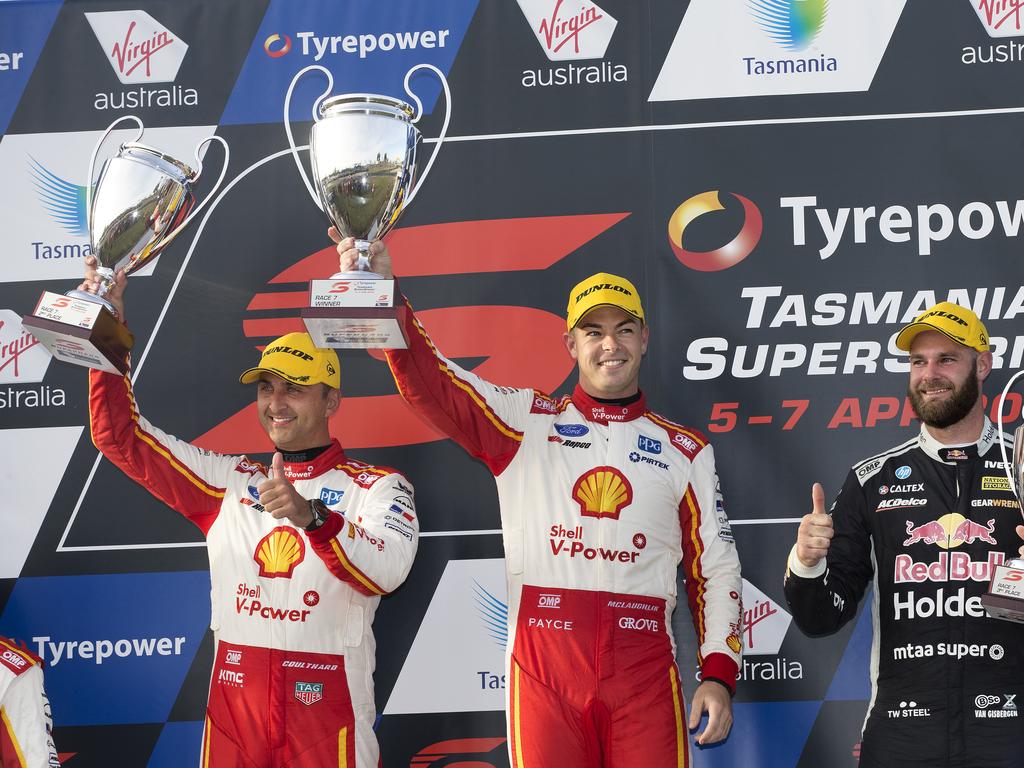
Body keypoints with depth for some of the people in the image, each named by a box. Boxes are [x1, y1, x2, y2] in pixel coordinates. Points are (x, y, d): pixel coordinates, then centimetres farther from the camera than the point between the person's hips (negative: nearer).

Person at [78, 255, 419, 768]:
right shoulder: (229, 480, 12)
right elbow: (119, 437, 13)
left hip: (326, 706, -4)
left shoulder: (376, 487, -1)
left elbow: (387, 572, -20)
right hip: (232, 703, 4)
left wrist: (312, 517, -35)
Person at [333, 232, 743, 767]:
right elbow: (430, 385, -5)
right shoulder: (524, 422, 8)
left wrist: (718, 674, 3)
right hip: (542, 665, -1)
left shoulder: (686, 451, 13)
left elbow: (716, 568, 12)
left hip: (644, 669, 1)